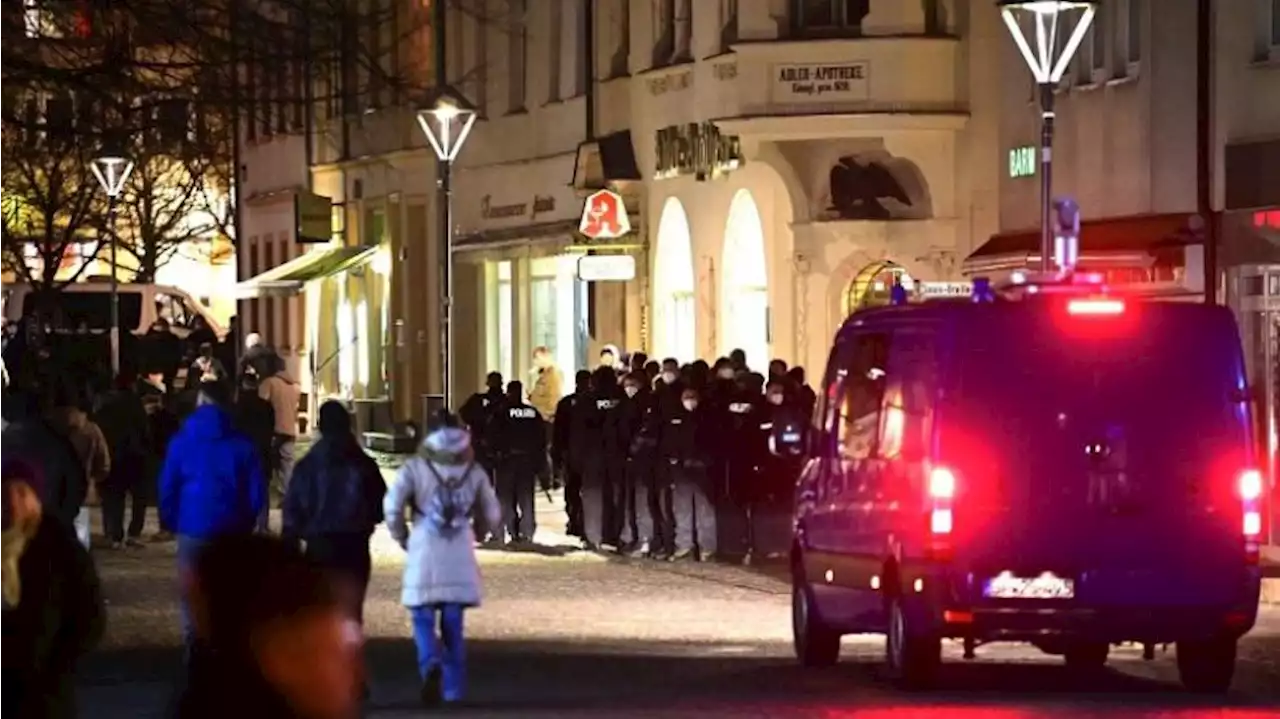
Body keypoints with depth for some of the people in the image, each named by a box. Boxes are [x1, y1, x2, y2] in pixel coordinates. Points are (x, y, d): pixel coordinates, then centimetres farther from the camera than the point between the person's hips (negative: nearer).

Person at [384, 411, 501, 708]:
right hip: (460, 558, 2)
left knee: (424, 619, 4)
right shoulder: (474, 472, 6)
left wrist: (401, 537, 4)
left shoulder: (416, 468, -3)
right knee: (453, 626, 10)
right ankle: (453, 692, 10)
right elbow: (493, 516, 9)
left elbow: (393, 506, -12)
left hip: (424, 554, -2)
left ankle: (431, 666, -25)